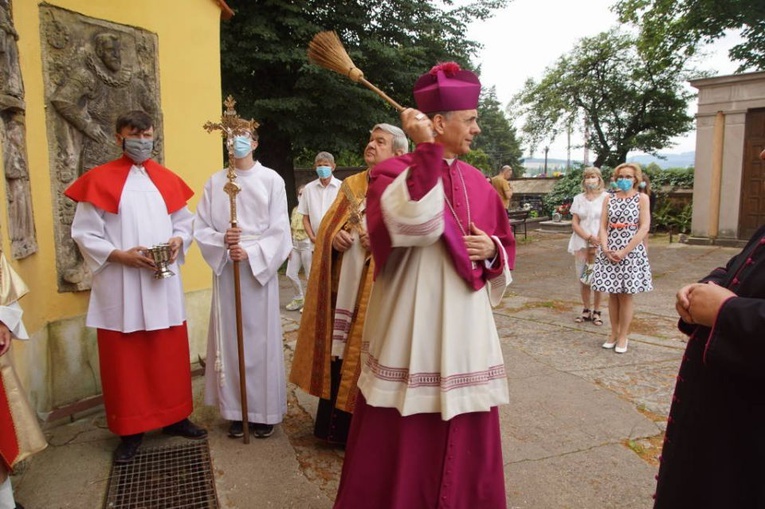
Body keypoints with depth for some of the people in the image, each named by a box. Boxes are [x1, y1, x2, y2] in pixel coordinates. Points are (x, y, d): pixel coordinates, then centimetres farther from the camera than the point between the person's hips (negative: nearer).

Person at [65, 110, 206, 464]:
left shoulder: (168, 180, 9)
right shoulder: (99, 180, -2)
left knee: (170, 355, 11)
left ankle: (176, 417, 27)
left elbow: (184, 223, 12)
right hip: (120, 289, -3)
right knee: (124, 360, 6)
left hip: (164, 285, 3)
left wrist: (178, 242, -9)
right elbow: (84, 234, -4)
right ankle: (130, 430, 21)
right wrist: (120, 255, -18)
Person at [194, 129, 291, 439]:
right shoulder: (215, 182, 7)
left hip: (261, 268, -2)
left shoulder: (271, 179, 0)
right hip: (225, 270, 2)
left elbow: (279, 230, -4)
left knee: (261, 339, 2)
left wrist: (250, 253, -16)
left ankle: (264, 412, 16)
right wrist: (222, 241, -16)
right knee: (230, 339, 6)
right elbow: (201, 228, 4)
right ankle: (236, 411, 19)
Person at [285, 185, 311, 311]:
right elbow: (292, 229, 14)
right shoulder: (295, 209, 14)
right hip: (295, 245, 8)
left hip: (307, 244, -7)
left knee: (310, 275, 1)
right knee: (290, 274, 9)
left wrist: (314, 247, -19)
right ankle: (299, 299, 26)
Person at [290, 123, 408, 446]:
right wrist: (334, 237, -9)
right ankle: (336, 424, 26)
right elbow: (327, 224, 12)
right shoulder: (350, 184, 15)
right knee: (338, 349, 10)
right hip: (343, 286, 5)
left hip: (378, 289, -5)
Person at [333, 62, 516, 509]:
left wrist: (491, 250, -5)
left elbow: (506, 246, 18)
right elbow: (416, 224, -28)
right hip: (411, 329, -5)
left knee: (464, 438, 15)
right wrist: (428, 151, -23)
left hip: (464, 327, 5)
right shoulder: (392, 173, -7)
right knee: (403, 440, 6)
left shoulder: (477, 182, 10)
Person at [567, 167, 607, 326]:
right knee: (583, 278, 6)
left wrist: (598, 244, -12)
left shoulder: (606, 197, -1)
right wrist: (589, 237, -10)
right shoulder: (578, 198, 9)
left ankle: (596, 311, 10)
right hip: (581, 243, 3)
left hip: (600, 243, -3)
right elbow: (574, 223, 4)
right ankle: (586, 310, 16)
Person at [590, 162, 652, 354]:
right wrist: (605, 248, -13)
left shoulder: (642, 198, -1)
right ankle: (613, 334, 20)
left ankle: (623, 336, 14)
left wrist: (624, 252, -15)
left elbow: (644, 228, -9)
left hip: (631, 253, -3)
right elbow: (603, 226, 3)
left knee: (626, 295, 3)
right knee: (612, 294, 8)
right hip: (609, 253, 3)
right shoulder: (609, 199, 8)